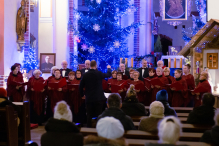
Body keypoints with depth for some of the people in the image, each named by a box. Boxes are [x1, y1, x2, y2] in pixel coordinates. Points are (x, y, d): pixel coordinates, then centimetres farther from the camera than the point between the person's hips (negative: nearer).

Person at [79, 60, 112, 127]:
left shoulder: (85, 75, -3)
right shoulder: (99, 73, -9)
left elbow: (81, 86, 1)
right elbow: (108, 75, 8)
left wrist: (82, 95, 17)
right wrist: (109, 68, 28)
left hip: (88, 98, 2)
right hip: (98, 98, -2)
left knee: (89, 115, 7)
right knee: (99, 114, 3)